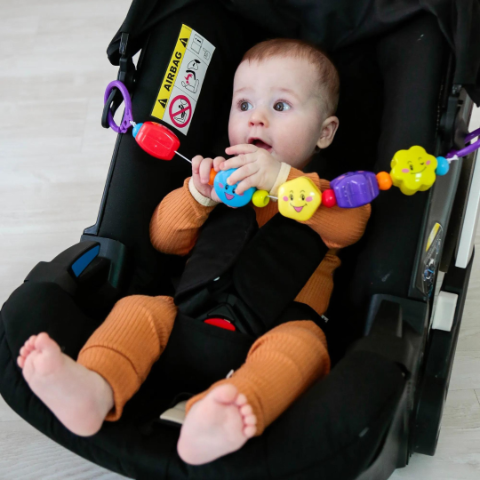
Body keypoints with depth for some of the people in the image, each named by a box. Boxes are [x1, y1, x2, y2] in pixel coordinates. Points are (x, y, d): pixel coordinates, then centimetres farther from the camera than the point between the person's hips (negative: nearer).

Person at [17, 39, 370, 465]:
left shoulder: (322, 189, 15)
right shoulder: (220, 179, 26)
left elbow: (350, 224, -10)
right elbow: (165, 238, 15)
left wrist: (280, 179, -21)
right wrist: (197, 195, -5)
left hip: (274, 329, -3)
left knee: (301, 342, -34)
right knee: (139, 308, -19)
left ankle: (226, 413, -61)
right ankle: (94, 388, -45)